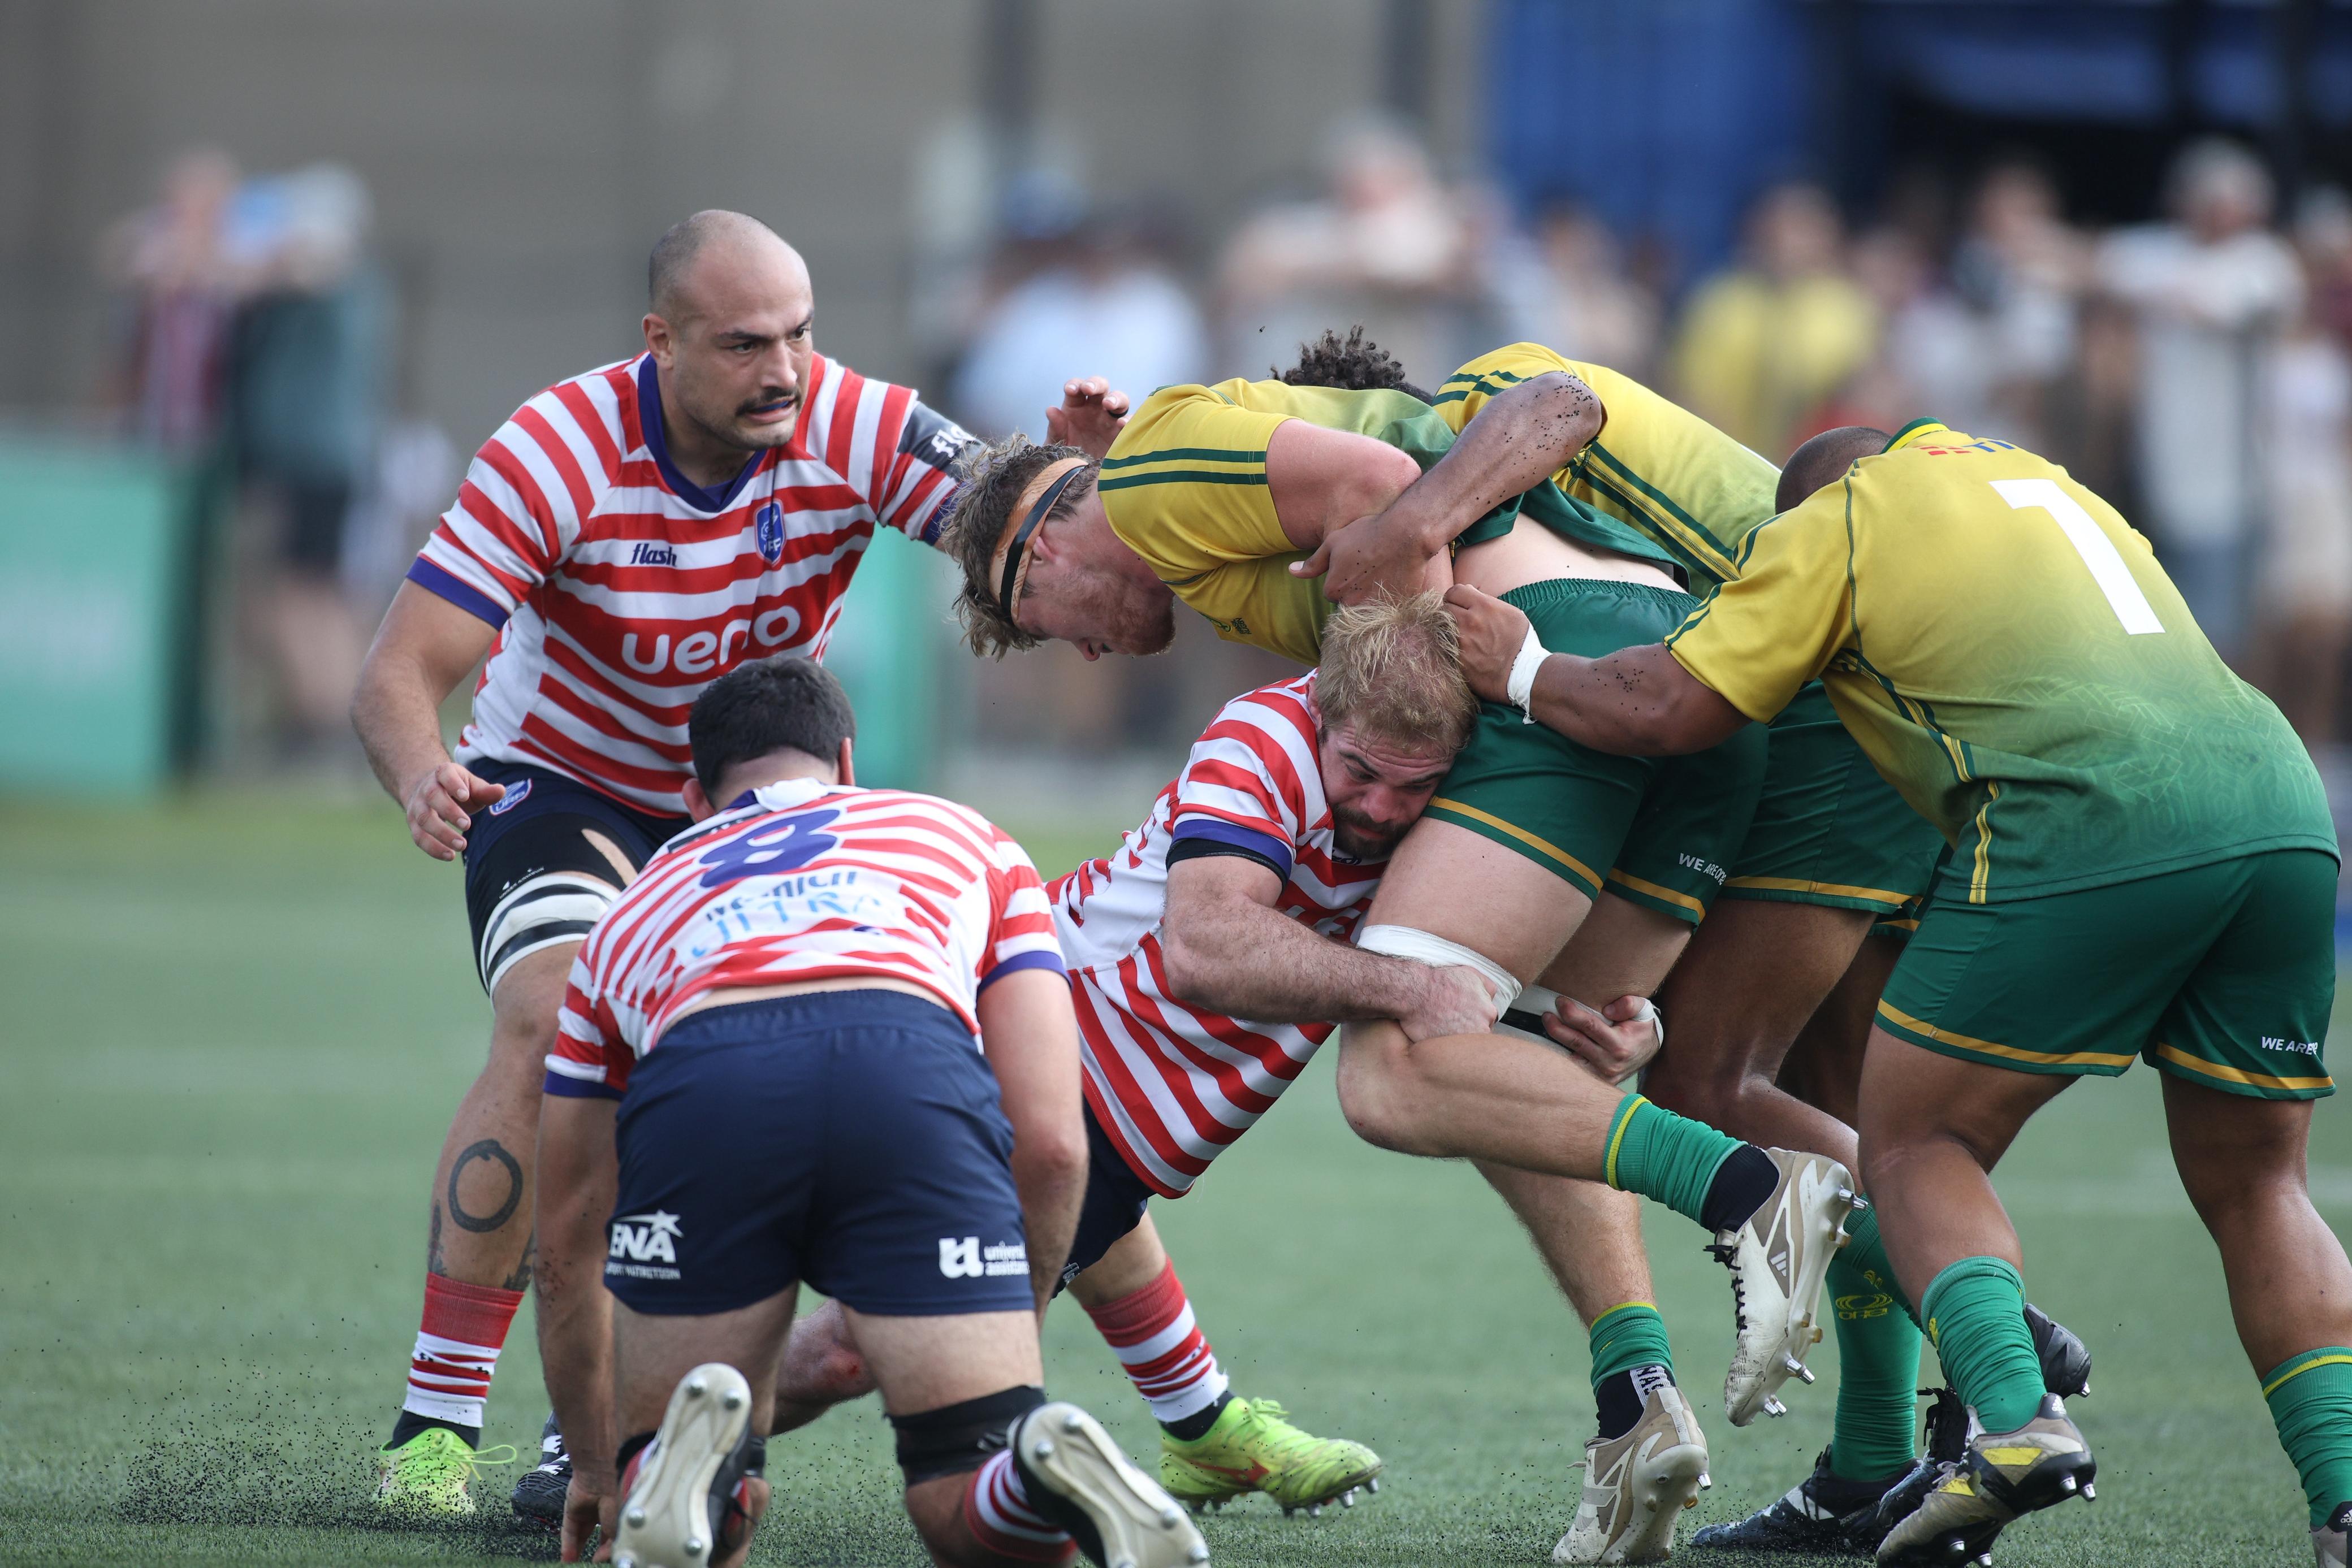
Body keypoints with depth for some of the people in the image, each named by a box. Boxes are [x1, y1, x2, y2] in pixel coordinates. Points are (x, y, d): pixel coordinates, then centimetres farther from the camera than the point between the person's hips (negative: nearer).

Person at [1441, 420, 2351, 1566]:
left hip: (2085, 819, -6)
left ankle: (2015, 1418, -13)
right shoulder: (2039, 479, 33)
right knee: (2254, 1191, 16)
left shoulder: (1831, 521, 14)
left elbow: (1661, 709, 8)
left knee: (1917, 1144, 9)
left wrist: (1520, 669, 26)